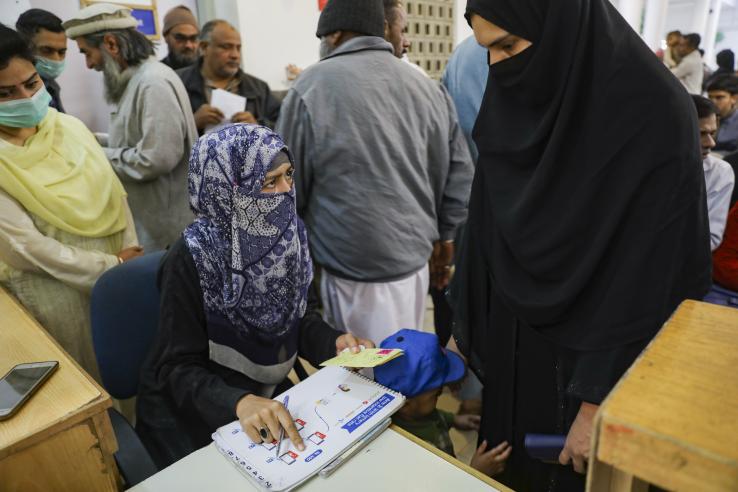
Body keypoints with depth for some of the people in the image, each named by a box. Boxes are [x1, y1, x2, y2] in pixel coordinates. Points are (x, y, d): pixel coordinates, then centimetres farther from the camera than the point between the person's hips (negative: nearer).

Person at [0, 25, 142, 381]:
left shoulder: (69, 127, 0)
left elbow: (113, 194, 2)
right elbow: (29, 246, -17)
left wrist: (130, 252, -9)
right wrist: (112, 267, -16)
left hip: (116, 270, 5)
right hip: (55, 288, -4)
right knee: (91, 376, 11)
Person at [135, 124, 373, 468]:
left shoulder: (288, 233, -10)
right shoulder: (192, 258, -26)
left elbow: (302, 316, 0)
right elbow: (178, 367, -22)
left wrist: (334, 341, -19)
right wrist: (240, 402, -39)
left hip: (268, 391, 5)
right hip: (190, 410, -4)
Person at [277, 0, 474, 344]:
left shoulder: (312, 87, -10)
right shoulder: (430, 88, 4)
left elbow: (288, 188, -6)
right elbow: (460, 176, 7)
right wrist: (444, 236, 18)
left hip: (354, 268, -5)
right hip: (416, 256, 6)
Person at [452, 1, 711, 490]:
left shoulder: (654, 112, -19)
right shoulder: (513, 105, -1)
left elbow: (650, 272, -19)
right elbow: (486, 227, 5)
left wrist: (598, 400, -17)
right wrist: (468, 325, 8)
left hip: (585, 355, -5)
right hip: (510, 342, 5)